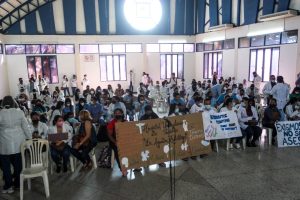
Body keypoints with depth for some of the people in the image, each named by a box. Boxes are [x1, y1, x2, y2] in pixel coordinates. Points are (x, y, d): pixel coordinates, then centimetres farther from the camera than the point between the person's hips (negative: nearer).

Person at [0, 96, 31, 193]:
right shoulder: (19, 112, -3)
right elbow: (25, 127, 0)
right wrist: (30, 138, 9)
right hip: (19, 143, 3)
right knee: (18, 163, 13)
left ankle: (8, 186, 19)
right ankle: (17, 183, 27)